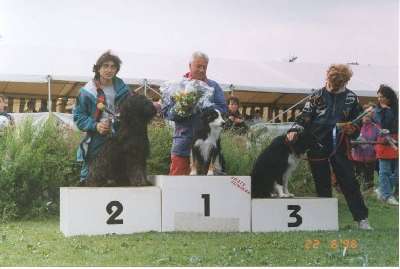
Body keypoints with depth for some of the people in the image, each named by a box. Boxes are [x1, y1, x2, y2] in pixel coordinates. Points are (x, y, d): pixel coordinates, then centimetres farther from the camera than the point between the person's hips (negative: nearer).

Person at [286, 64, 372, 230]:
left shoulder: (351, 98, 5)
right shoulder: (317, 96, 0)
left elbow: (358, 121, 14)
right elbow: (304, 118, -1)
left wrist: (353, 129, -8)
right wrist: (295, 130, -18)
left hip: (339, 147, 0)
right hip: (317, 146, 0)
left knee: (349, 182, -1)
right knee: (322, 185, 7)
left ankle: (361, 218, 4)